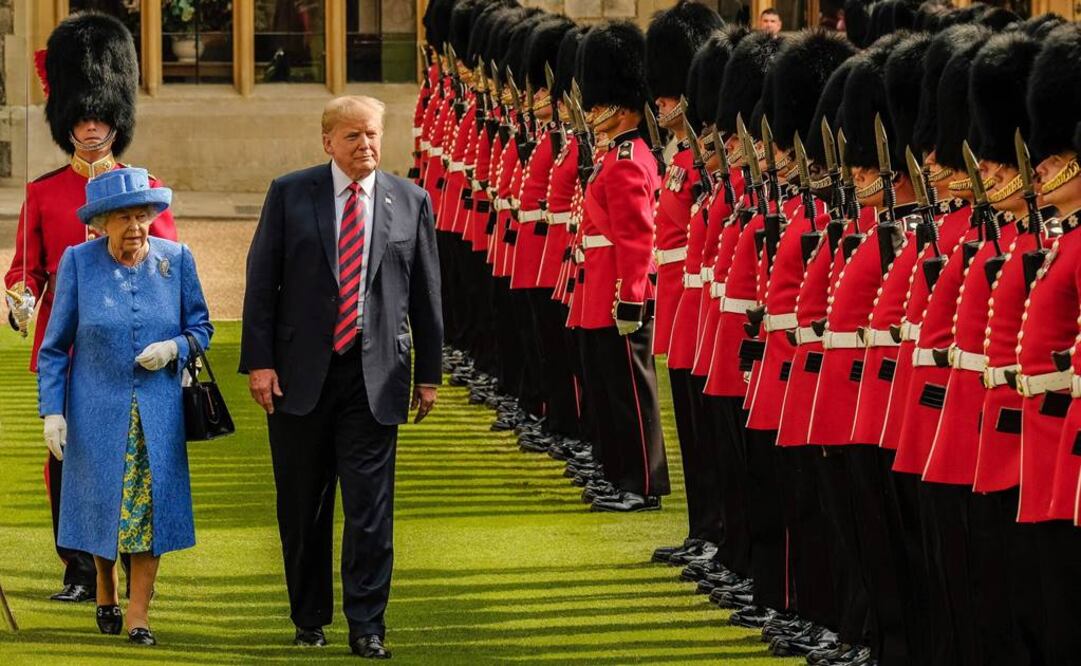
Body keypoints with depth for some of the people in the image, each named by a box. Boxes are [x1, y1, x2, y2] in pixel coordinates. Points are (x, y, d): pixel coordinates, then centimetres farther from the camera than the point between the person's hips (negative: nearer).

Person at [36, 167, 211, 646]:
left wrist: (175, 348, -14)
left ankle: (138, 616, 3)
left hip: (158, 408, 1)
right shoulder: (78, 262, -5)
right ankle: (105, 593, 33)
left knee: (151, 507, -3)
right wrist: (52, 410, -6)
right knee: (102, 505, 8)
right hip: (97, 408, -1)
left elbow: (201, 327, 8)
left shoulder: (176, 260, -1)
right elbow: (54, 347, -1)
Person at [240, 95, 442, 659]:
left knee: (371, 505, -5)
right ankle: (309, 617, 22)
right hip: (299, 373, 0)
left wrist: (428, 372, 8)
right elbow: (261, 280, 0)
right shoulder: (289, 194, 1)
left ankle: (366, 627, 0)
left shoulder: (410, 202, 5)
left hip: (375, 376, 0)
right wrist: (259, 361, -6)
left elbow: (426, 291, 9)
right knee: (303, 506, 9)